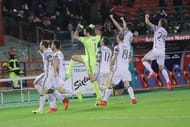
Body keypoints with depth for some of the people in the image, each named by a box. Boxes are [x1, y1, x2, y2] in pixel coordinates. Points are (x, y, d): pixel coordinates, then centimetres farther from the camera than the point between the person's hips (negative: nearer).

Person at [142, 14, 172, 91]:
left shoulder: (157, 28, 2)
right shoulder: (165, 32, 18)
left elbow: (147, 22, 3)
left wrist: (146, 16, 22)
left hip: (156, 49, -6)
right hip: (162, 51, 6)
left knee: (144, 60, 8)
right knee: (161, 68, 10)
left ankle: (151, 72, -12)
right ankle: (168, 81, -6)